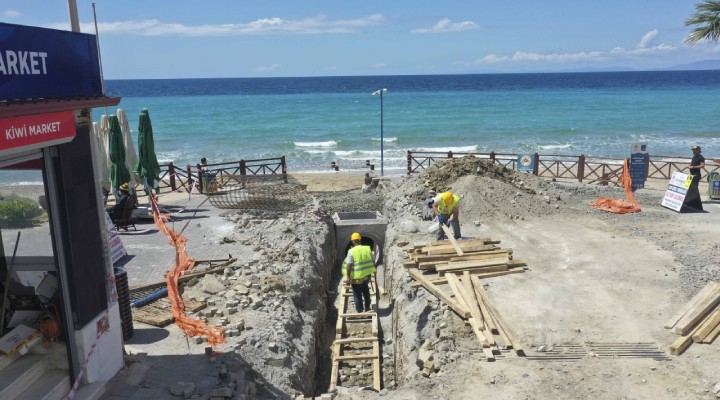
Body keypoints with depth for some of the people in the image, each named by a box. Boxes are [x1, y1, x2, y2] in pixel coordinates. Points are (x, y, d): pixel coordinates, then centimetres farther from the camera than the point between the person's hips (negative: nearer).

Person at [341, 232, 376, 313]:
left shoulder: (351, 251, -16)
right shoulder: (367, 249, -4)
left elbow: (349, 265, -20)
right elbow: (372, 262, 3)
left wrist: (348, 277, -13)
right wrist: (373, 271, 17)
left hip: (356, 277, -4)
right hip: (366, 276, 4)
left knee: (357, 294, 10)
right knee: (366, 291, 27)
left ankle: (360, 311, 17)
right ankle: (367, 307, 38)